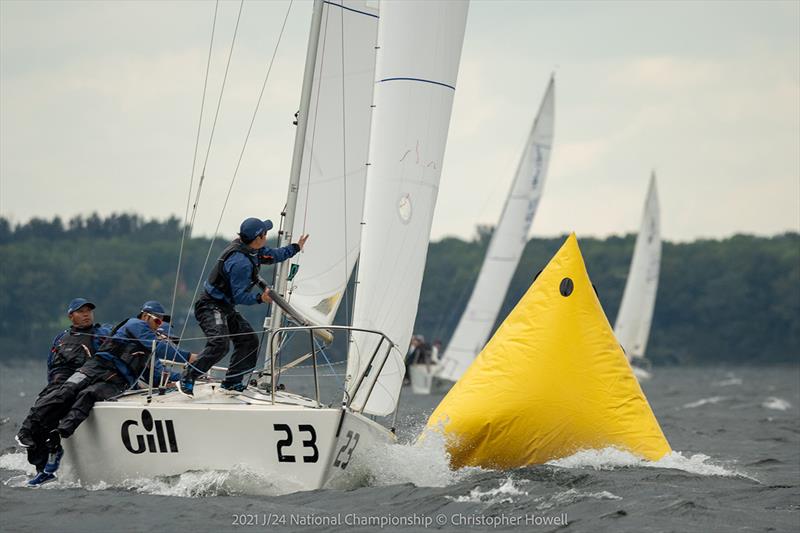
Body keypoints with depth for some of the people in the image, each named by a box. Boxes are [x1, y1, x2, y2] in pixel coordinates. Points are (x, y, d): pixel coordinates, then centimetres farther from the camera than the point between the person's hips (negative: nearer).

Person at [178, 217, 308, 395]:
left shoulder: (251, 250, 5)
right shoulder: (241, 262, -27)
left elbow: (272, 255, 26)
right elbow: (239, 296, -25)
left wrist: (296, 248, 30)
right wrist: (260, 298, -35)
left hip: (226, 307, 11)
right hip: (211, 306, -11)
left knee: (249, 340, 11)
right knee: (219, 343, -29)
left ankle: (231, 383, 18)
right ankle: (187, 379, -23)